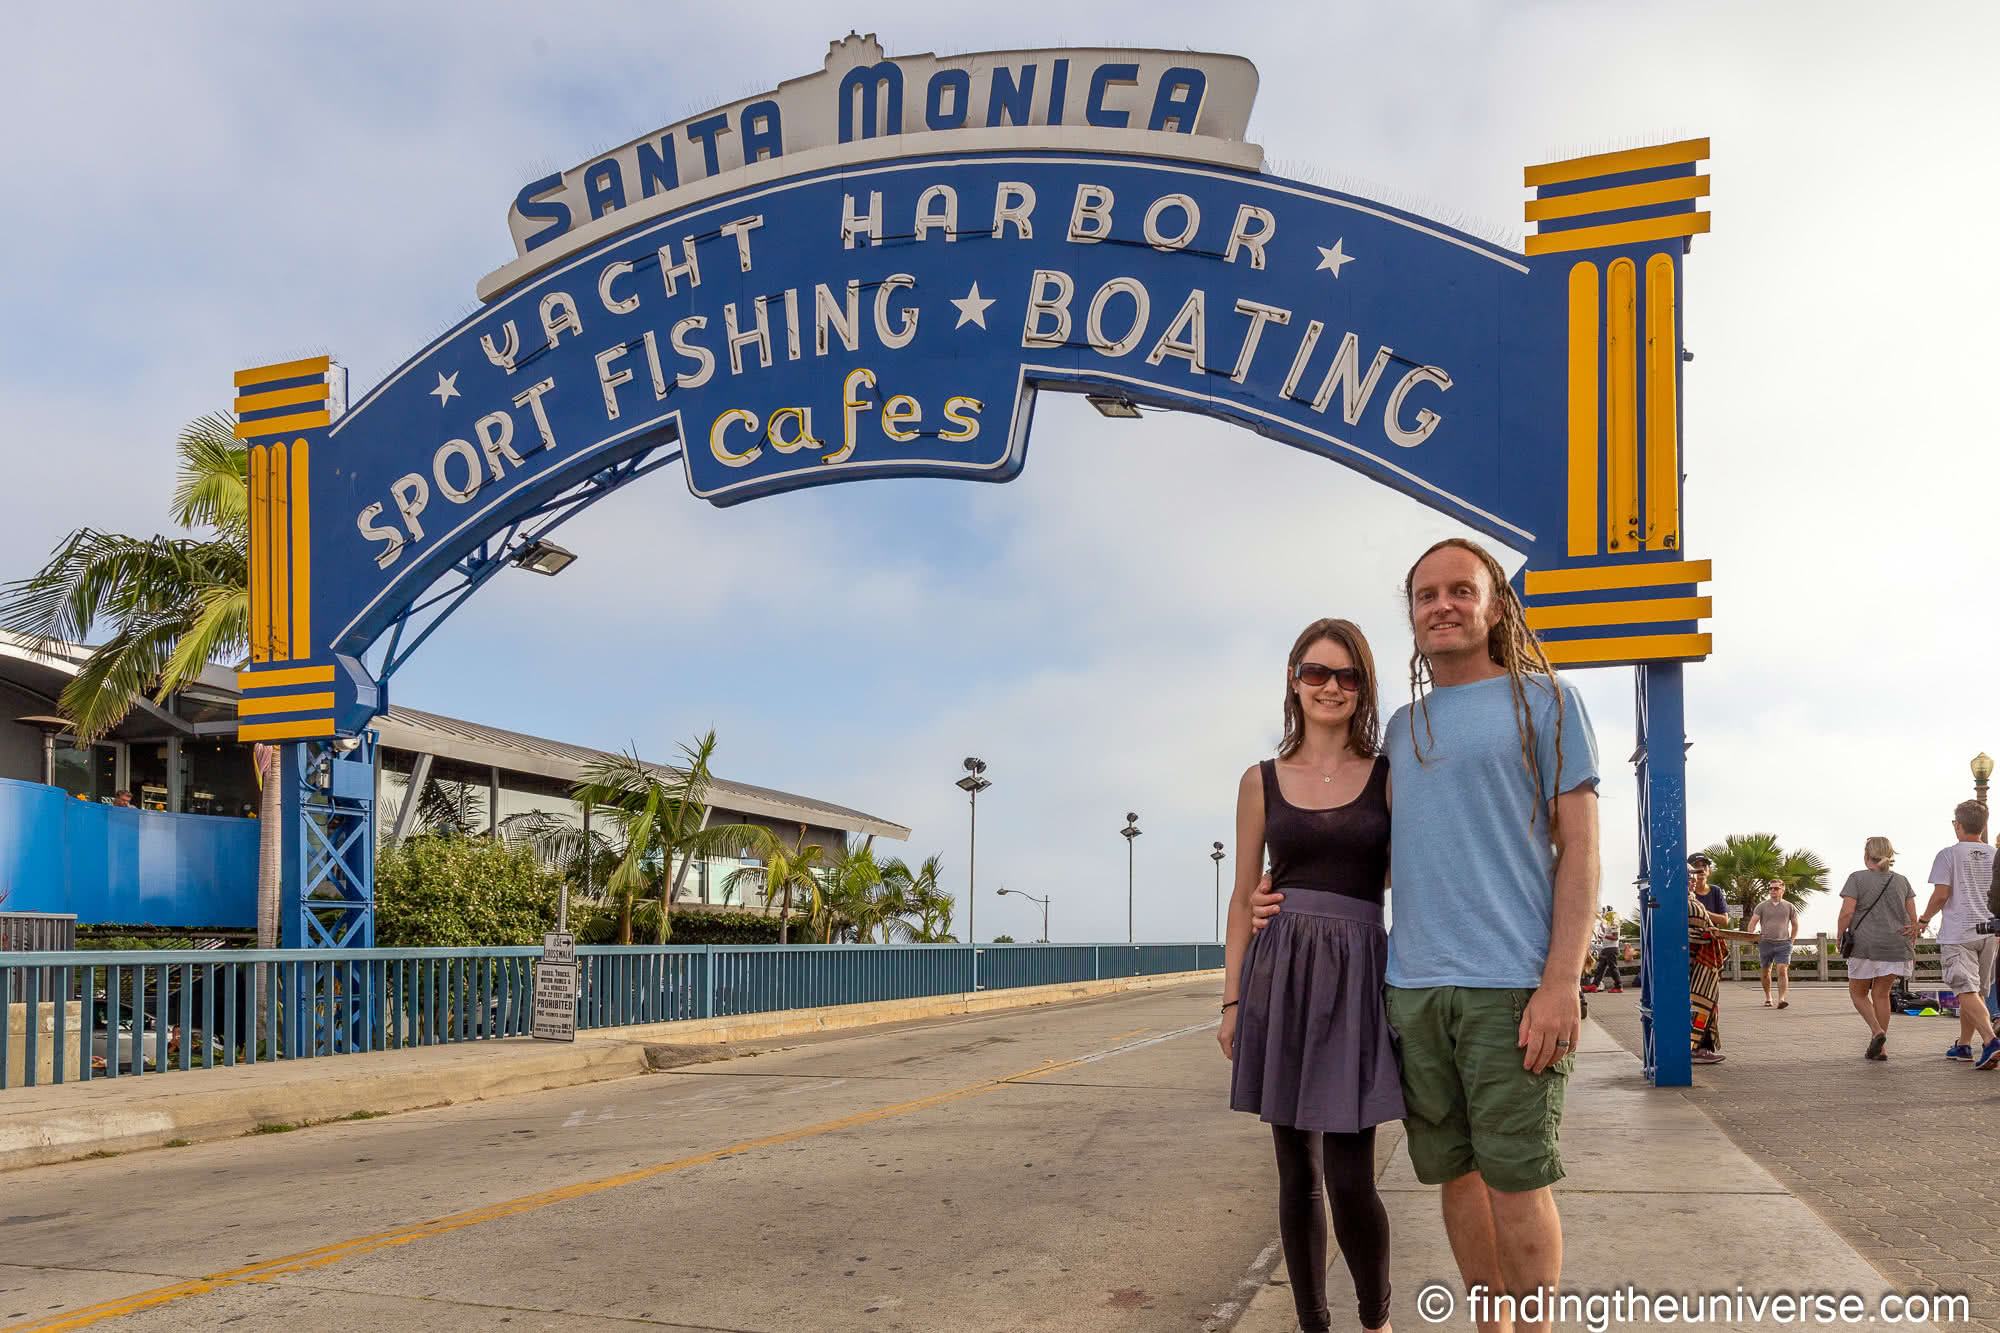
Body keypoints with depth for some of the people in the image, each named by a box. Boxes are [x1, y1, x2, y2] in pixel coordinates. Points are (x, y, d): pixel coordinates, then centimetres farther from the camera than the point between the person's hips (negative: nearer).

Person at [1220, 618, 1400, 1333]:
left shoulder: (1389, 776, 6)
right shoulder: (1261, 781, 9)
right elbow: (1243, 898, 11)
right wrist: (1232, 1000, 6)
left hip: (1358, 972, -2)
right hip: (1280, 974, 2)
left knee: (1349, 1178, -5)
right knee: (1297, 1171, 7)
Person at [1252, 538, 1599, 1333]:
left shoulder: (1544, 702, 3)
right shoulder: (1403, 728, 17)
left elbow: (1579, 849, -3)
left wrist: (1561, 982, -12)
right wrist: (1300, 898, 13)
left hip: (1510, 987, -4)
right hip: (1413, 986, 5)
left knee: (1515, 1178, -2)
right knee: (1454, 1171, 10)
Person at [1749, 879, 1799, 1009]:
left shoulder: (1789, 907, 9)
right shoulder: (1762, 906, 7)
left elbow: (1795, 925, 19)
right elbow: (1752, 923, 4)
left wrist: (1790, 940, 12)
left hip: (1783, 944, -1)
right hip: (1765, 943, 1)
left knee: (1782, 971, -15)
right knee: (1765, 972, 9)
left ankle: (1782, 999, -22)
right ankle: (1767, 997, 25)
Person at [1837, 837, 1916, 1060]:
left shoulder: (1858, 878, -3)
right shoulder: (1901, 881, 9)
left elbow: (1847, 912, -12)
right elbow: (1913, 917, 7)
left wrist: (1841, 937, 0)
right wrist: (1910, 947, 15)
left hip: (1865, 944, -4)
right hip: (1896, 946, 4)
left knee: (1858, 992, 10)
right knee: (1881, 994, 9)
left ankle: (1877, 1031, -12)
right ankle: (1880, 1047, 5)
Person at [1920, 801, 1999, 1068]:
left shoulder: (1949, 855, -7)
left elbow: (1941, 894, -13)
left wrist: (1923, 920, 3)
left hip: (1957, 934, -6)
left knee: (1967, 992, -11)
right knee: (1976, 992, 16)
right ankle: (1964, 1045, 24)